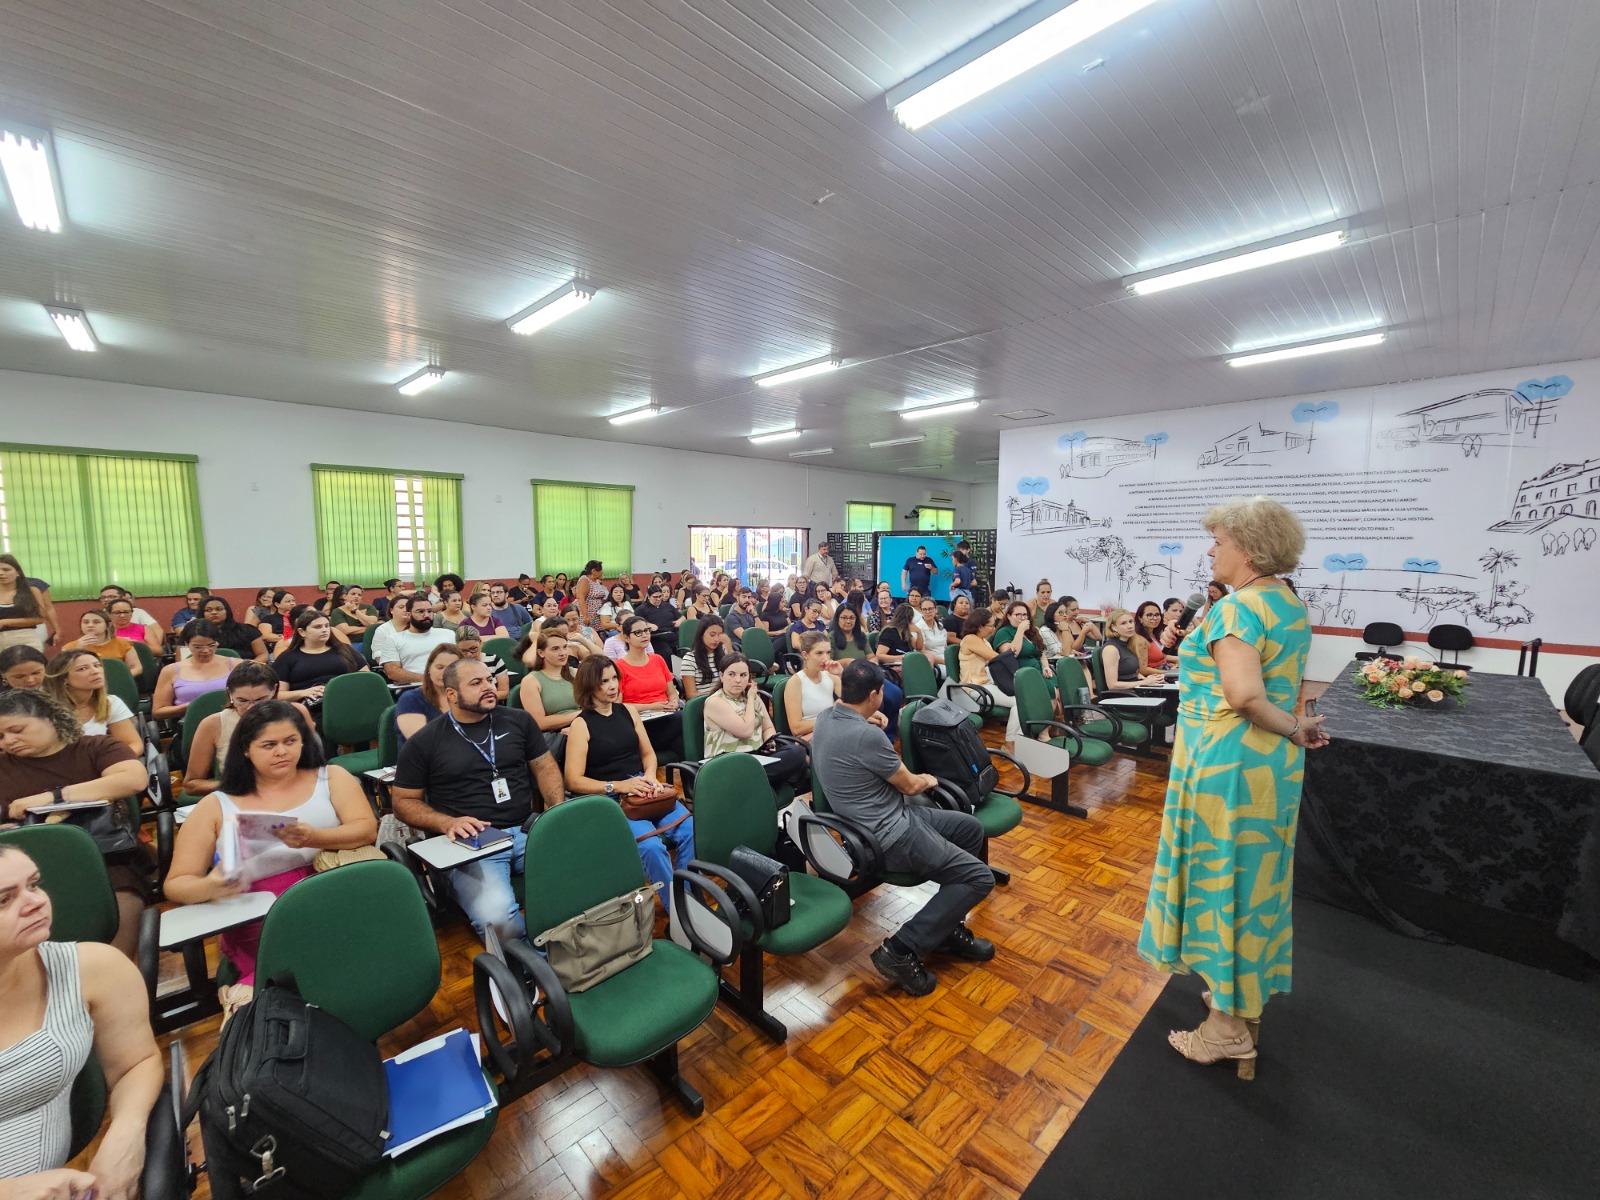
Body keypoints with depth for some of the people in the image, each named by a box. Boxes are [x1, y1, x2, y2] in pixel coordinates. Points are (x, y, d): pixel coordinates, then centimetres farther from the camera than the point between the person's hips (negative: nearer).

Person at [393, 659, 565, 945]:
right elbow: (404, 802, 9)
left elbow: (545, 767, 17)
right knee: (496, 916, -33)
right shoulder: (424, 742, 5)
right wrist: (447, 823, -10)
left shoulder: (518, 721, 12)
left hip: (528, 830, 3)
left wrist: (558, 810, -1)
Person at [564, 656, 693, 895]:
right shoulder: (581, 724, -3)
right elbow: (574, 781, -7)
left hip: (643, 791, 5)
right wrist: (617, 786, -18)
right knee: (652, 846, -30)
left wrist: (650, 774, -3)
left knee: (690, 830, -21)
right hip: (609, 799, -5)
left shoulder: (627, 711, 12)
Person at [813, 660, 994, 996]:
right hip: (889, 835, -10)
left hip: (886, 817, 10)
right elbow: (909, 786, -10)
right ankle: (901, 951, -5)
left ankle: (948, 927, 25)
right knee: (980, 877, -6)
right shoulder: (866, 736, -27)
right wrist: (928, 780, 11)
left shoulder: (825, 716, -1)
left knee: (972, 828, 18)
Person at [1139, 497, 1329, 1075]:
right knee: (1254, 876, 20)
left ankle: (1229, 1027, 19)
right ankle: (1249, 994, 38)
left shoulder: (1236, 608, -20)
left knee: (1223, 879, 4)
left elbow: (1243, 693, -31)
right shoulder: (1291, 605, 10)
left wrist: (1292, 727, -16)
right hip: (1274, 764, 9)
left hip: (1229, 764, -9)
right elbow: (1284, 687, 14)